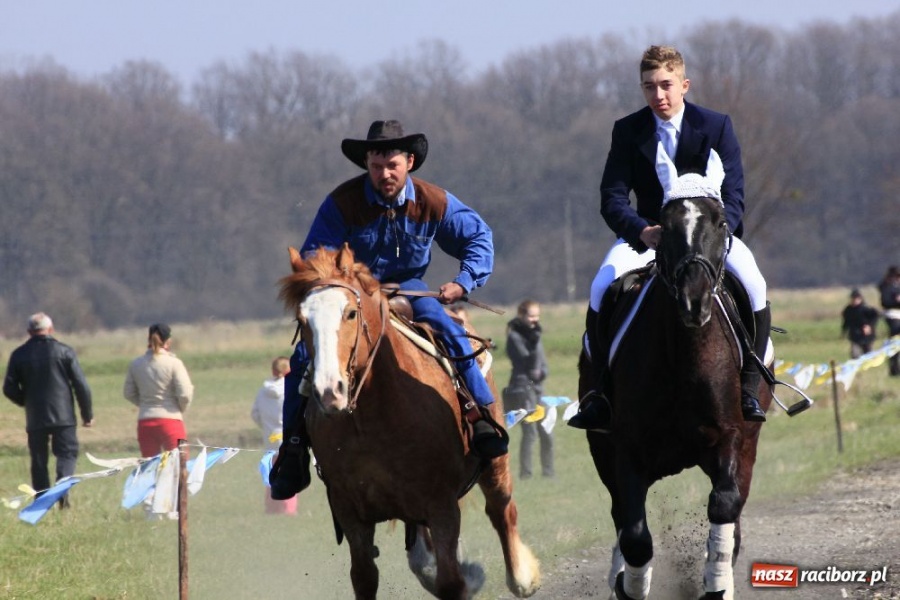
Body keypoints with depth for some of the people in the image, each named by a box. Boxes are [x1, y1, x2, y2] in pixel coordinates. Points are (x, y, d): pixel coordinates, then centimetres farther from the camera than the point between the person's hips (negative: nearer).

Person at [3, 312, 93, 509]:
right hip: (63, 417, -2)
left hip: (35, 419, 2)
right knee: (67, 454, 3)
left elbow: (9, 389, 3)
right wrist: (87, 414, 8)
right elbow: (81, 386, -2)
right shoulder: (64, 351, -2)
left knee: (39, 460, 9)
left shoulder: (19, 354, 3)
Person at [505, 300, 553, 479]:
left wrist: (542, 372, -7)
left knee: (547, 434, 8)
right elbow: (530, 364, -14)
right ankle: (525, 474, -11)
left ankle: (548, 473, 17)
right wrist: (535, 341, -20)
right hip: (522, 388, -8)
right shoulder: (515, 337, -7)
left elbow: (542, 364, 15)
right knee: (530, 433, -14)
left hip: (537, 388, 8)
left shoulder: (533, 335, 15)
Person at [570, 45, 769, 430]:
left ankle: (749, 388, -19)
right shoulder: (628, 131, -4)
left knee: (754, 286, -30)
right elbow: (612, 198, -12)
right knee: (601, 289, -27)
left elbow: (733, 196, -11)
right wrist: (643, 232, -33)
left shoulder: (717, 126, -6)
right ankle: (599, 395, -19)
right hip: (646, 234, 1)